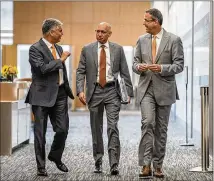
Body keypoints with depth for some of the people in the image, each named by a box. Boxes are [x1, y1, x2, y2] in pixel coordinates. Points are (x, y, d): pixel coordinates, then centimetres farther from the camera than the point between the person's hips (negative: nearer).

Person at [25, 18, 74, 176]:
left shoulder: (59, 48, 14)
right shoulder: (35, 49, -10)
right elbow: (42, 68, -24)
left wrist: (68, 90, 20)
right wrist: (61, 60, -14)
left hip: (60, 94, 6)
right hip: (43, 95, -6)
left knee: (63, 130, 4)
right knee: (40, 132, 3)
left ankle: (56, 157, 29)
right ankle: (41, 166, 15)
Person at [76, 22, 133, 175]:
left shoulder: (118, 49, 4)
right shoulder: (87, 49, 5)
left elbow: (124, 72, 5)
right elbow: (80, 72, 3)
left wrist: (129, 92, 0)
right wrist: (80, 90, -10)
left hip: (112, 91, -1)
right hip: (94, 91, 1)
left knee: (113, 127, -9)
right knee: (96, 129, 8)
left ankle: (114, 164, -8)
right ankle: (98, 162, 20)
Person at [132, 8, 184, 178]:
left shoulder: (174, 40, -4)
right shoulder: (142, 40, 7)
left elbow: (179, 65, -6)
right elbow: (135, 62, 11)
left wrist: (162, 68, -22)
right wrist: (139, 67, -12)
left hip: (164, 89, -1)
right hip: (146, 89, 1)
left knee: (161, 128, 6)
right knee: (147, 123, -16)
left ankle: (158, 165, 17)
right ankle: (146, 165, -15)